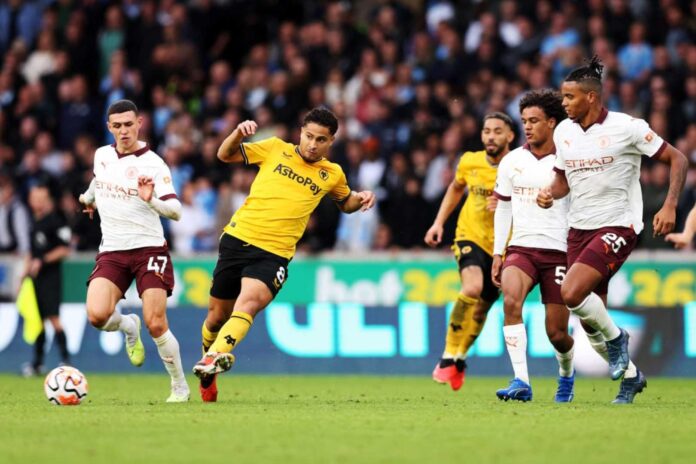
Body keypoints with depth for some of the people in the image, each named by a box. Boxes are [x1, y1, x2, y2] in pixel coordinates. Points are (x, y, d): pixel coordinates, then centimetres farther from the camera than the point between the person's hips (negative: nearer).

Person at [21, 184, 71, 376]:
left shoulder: (55, 220, -9)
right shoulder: (35, 222, 17)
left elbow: (64, 249, -13)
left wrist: (42, 261, -17)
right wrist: (25, 274, 21)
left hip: (51, 276, -8)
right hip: (36, 278, 8)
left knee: (53, 317, -14)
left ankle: (66, 359, -13)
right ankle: (37, 362, 13)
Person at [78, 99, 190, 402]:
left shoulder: (153, 164, -9)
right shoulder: (101, 155, 7)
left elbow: (175, 211, -18)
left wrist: (152, 200, -37)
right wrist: (89, 197, 52)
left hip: (149, 249, -4)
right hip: (111, 252, 4)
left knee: (156, 324, -13)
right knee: (97, 315, -19)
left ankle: (180, 386, 8)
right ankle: (129, 327, 17)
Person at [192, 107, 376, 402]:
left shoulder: (332, 175, 11)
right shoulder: (275, 149, 8)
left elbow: (345, 203, 31)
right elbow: (225, 155, 12)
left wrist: (361, 199, 8)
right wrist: (239, 133, -8)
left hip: (274, 253, -1)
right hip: (238, 238, 1)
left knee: (248, 303, -29)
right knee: (217, 316, 9)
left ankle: (215, 358, -46)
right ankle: (207, 371, 33)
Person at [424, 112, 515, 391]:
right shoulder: (469, 162, -2)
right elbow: (456, 188, 20)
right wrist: (439, 222, 14)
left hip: (503, 246, 0)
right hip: (471, 236, 0)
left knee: (481, 308, 9)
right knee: (472, 287, -28)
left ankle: (459, 358, 35)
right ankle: (449, 357, -18)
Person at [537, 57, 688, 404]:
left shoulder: (627, 127, -13)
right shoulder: (563, 131, 4)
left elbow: (676, 158, -7)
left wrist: (670, 206, -18)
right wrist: (550, 194, -5)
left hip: (617, 227, -6)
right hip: (579, 229, 6)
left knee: (571, 293, -26)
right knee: (590, 320, 6)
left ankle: (615, 337, 1)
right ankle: (630, 375, 28)